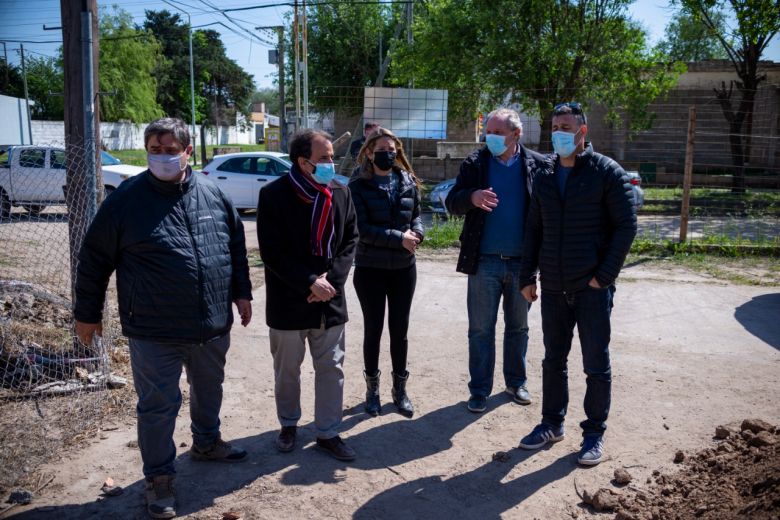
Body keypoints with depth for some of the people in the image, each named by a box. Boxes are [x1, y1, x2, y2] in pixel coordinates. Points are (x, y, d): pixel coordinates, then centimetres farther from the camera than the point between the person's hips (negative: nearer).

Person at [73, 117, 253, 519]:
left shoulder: (212, 194, 0)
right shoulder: (127, 198, -9)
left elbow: (236, 245, 12)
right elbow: (94, 258, -2)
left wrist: (241, 292, 13)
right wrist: (87, 312, 2)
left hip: (213, 324, 4)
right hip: (154, 332, -4)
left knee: (209, 390, 22)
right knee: (158, 406, 6)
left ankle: (206, 442, 47)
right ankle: (159, 477, 26)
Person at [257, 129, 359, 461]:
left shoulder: (341, 192, 0)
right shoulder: (274, 195, -12)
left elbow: (350, 239, 4)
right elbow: (272, 252, -14)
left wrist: (332, 279, -10)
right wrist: (310, 283, -19)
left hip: (330, 300, 3)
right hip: (288, 302, -3)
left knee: (331, 368, 10)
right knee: (287, 369, 15)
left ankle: (328, 432, 25)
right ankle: (289, 424, 37)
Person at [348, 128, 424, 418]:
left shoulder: (408, 183, 4)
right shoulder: (358, 186, -7)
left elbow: (416, 216, 12)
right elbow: (362, 228, -15)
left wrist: (416, 233, -11)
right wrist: (399, 238, -22)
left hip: (404, 268, 3)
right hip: (370, 269, -3)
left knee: (399, 330, 11)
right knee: (373, 330, 9)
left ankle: (400, 389, 27)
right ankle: (372, 389, 26)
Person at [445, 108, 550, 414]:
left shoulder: (538, 165, 0)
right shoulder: (475, 164, 0)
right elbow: (452, 203, -3)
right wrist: (472, 197, -25)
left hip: (522, 261, 1)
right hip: (484, 261, -1)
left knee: (518, 327, 15)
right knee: (481, 329, 6)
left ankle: (516, 382, 32)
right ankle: (480, 389, 19)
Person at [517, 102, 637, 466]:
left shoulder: (607, 172, -5)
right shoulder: (545, 176, 9)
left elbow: (626, 227, -8)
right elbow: (534, 229, 12)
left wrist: (604, 275, -13)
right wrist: (527, 276, 7)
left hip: (592, 288, -4)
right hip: (553, 287, 5)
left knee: (596, 364, 6)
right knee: (553, 360, 14)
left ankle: (595, 432, 21)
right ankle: (552, 423, 30)